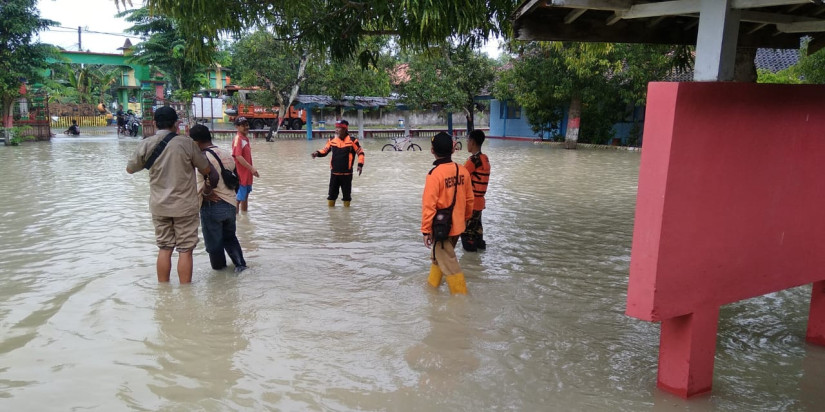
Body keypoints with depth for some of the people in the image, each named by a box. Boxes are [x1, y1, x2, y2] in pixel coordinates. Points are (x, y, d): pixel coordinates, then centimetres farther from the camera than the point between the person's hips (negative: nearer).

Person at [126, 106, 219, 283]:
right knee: (185, 250, 4)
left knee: (164, 249, 13)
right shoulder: (187, 144, -11)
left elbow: (130, 169, 11)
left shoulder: (145, 144, -4)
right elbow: (207, 170, -1)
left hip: (159, 206, 3)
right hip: (185, 206, -3)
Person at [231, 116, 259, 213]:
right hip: (241, 174, -9)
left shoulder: (246, 138, 10)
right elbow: (238, 157, -25)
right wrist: (251, 168, -24)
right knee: (239, 198, -2)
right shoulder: (237, 139, -16)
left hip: (247, 174, 9)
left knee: (246, 195, 20)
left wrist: (252, 169, 14)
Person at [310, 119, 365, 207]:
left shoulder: (352, 141, -7)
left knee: (346, 194, 9)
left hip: (347, 173, -3)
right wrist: (317, 153, -8)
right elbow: (325, 150, 11)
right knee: (332, 193, 8)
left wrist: (360, 165, -11)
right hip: (334, 173, 3)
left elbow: (360, 152, -2)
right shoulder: (332, 140, 3)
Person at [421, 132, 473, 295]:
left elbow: (429, 206, -20)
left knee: (448, 263, 4)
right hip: (457, 225, 7)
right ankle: (432, 285, 41)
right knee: (440, 255, 25)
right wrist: (465, 218, 24)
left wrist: (426, 230, -11)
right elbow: (469, 199, 8)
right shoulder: (462, 171, -2)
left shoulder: (434, 174, -21)